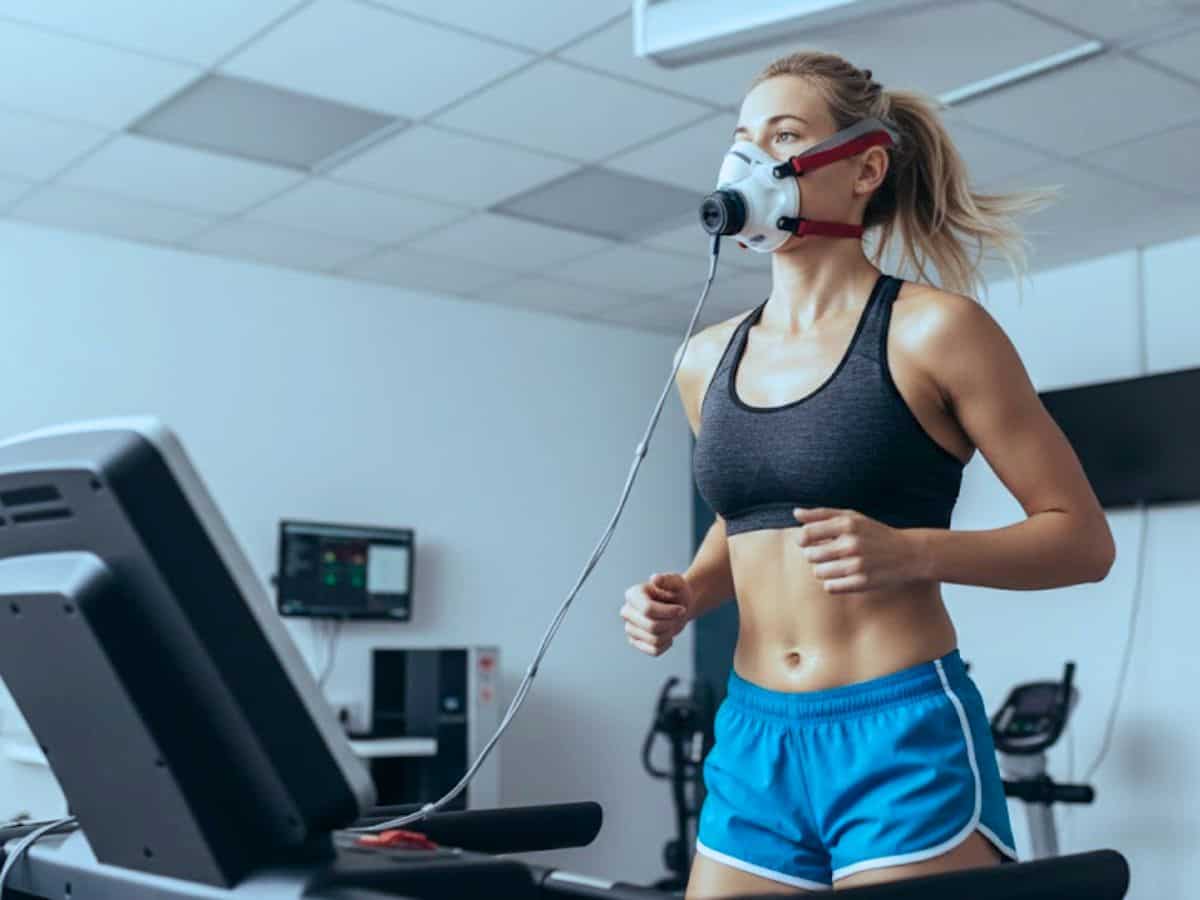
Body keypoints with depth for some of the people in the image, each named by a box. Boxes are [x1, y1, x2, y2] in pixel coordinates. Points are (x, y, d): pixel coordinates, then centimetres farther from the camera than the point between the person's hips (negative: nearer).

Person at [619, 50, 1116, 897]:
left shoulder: (931, 329, -7)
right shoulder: (708, 360, 9)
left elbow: (1083, 538, -4)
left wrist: (909, 552, -19)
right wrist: (687, 594, 4)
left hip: (904, 736, -5)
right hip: (752, 739, 5)